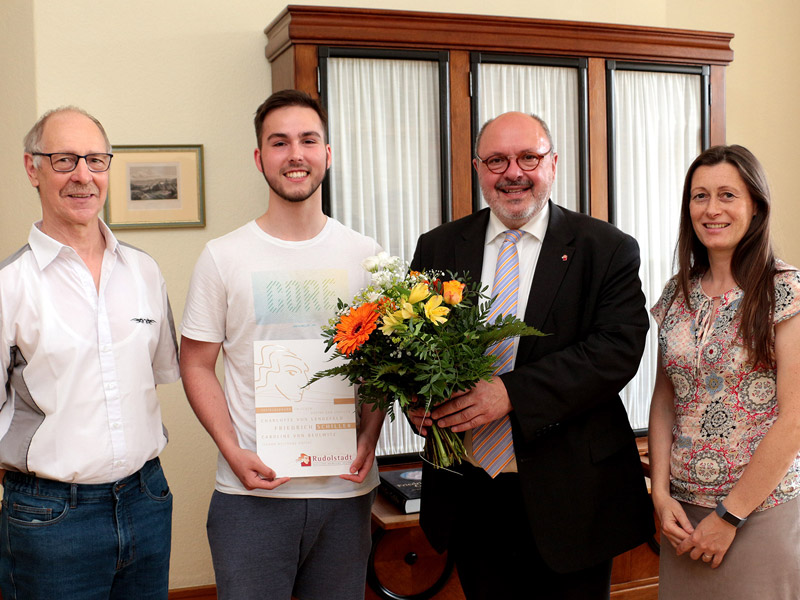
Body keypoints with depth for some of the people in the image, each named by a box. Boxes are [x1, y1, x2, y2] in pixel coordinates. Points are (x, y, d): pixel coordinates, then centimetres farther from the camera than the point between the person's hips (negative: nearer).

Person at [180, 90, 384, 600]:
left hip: (346, 488, 2)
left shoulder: (364, 255, 4)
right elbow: (197, 365, 1)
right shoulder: (223, 257, -1)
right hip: (253, 490, -1)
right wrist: (233, 451, -10)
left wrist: (369, 438, -6)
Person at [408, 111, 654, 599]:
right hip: (469, 494, 3)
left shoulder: (608, 250, -3)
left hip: (569, 494, -2)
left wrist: (512, 393, -23)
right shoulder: (438, 248, 7)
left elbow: (619, 349, -14)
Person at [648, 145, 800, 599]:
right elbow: (664, 400, 8)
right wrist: (662, 493, -3)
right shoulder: (677, 294, 4)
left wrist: (730, 515, -12)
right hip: (683, 508, 5)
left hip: (762, 506, -4)